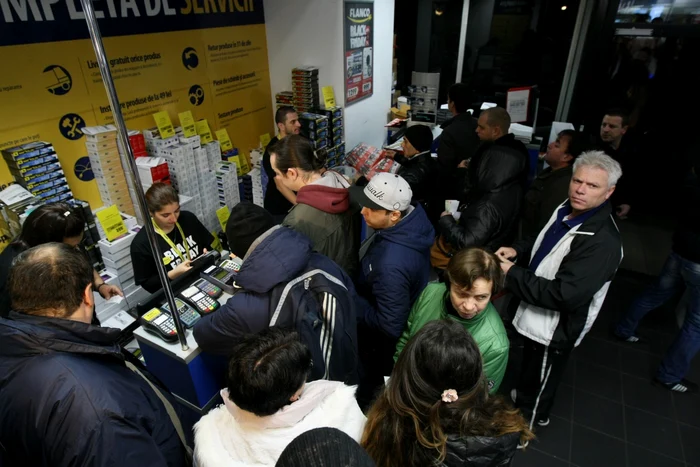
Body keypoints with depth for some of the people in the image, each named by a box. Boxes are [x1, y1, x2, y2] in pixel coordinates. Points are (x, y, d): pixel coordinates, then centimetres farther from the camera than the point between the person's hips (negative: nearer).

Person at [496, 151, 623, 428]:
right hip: (537, 316, 8)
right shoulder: (566, 210, -5)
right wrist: (517, 250, -4)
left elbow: (563, 294, -35)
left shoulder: (602, 242, -32)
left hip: (555, 329, -8)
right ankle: (523, 396, 59)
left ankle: (529, 418, 46)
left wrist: (512, 274, -28)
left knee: (540, 378, 19)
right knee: (531, 367, 32)